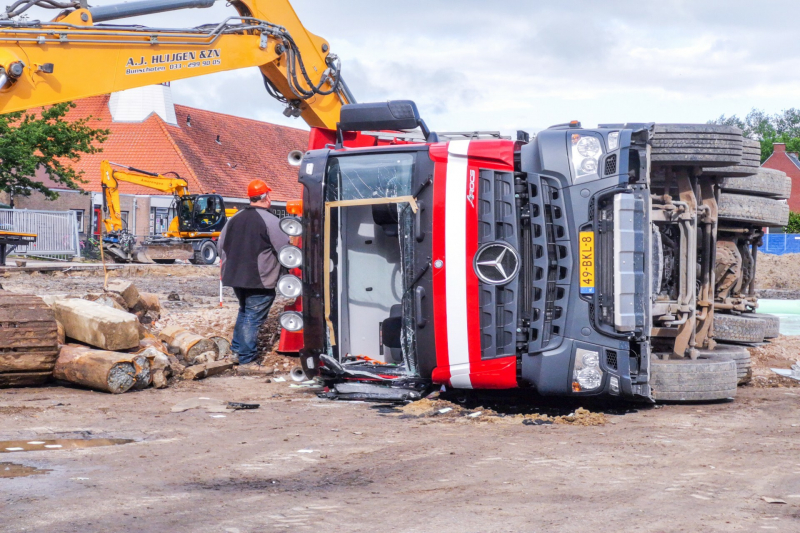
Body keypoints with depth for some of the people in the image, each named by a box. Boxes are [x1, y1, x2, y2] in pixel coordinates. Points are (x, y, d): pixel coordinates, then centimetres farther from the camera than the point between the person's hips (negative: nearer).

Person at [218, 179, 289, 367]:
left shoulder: (235, 218, 8)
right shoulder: (270, 221, -14)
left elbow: (221, 245, 18)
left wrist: (227, 267, 29)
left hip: (236, 278, 7)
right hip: (260, 281, -7)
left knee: (244, 311, 24)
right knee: (254, 317, -1)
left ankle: (237, 348, 26)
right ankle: (246, 357, 0)